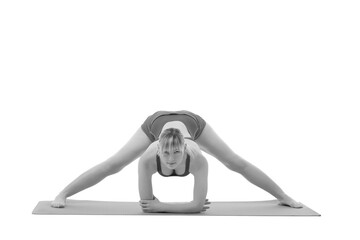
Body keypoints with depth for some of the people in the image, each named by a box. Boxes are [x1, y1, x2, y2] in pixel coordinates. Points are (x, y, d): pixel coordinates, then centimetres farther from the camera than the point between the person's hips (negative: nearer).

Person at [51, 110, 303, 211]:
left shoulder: (198, 159, -47)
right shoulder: (148, 159, -44)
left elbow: (198, 205, -40)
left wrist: (161, 206, -38)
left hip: (191, 121, 0)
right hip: (157, 122, 0)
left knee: (238, 164, 3)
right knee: (111, 165, -2)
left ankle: (285, 196, 23)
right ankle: (62, 193, 17)